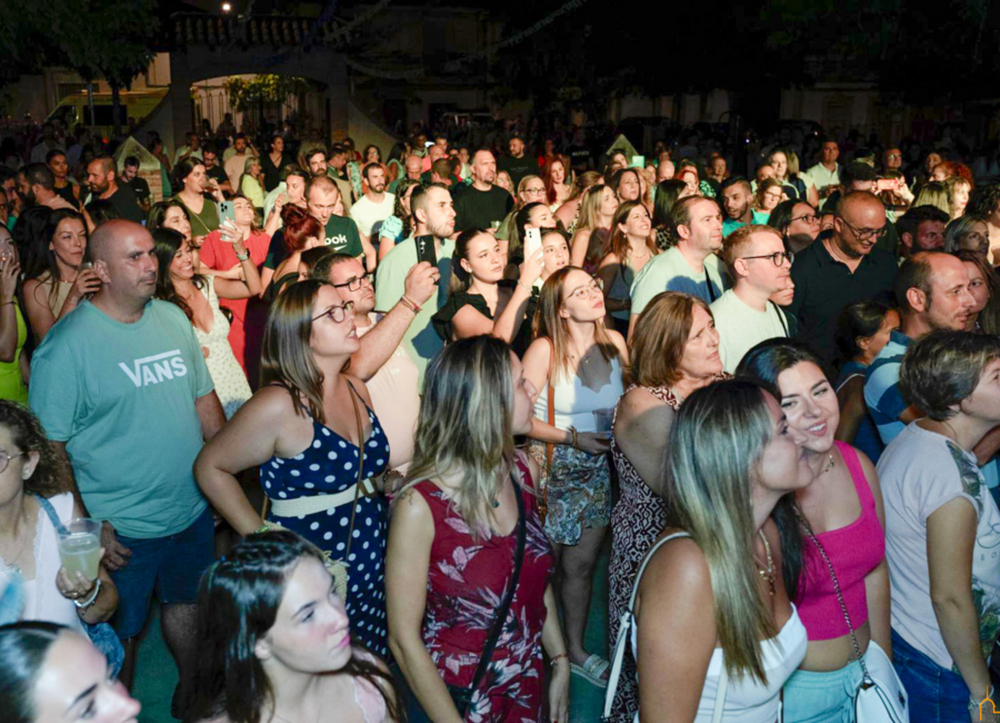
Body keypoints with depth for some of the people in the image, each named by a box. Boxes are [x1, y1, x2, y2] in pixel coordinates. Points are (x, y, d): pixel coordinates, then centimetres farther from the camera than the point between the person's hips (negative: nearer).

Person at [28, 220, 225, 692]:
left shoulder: (173, 319, 2)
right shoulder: (66, 344, -16)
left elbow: (203, 397, 11)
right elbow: (48, 448, -14)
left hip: (193, 510, 5)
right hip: (121, 529, -5)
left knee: (186, 605, 23)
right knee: (120, 635, 12)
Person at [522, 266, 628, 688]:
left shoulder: (614, 342, -1)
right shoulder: (545, 350, -15)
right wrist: (574, 438, -18)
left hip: (600, 468, 4)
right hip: (553, 469, -4)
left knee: (581, 564, 15)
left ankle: (576, 650, 33)